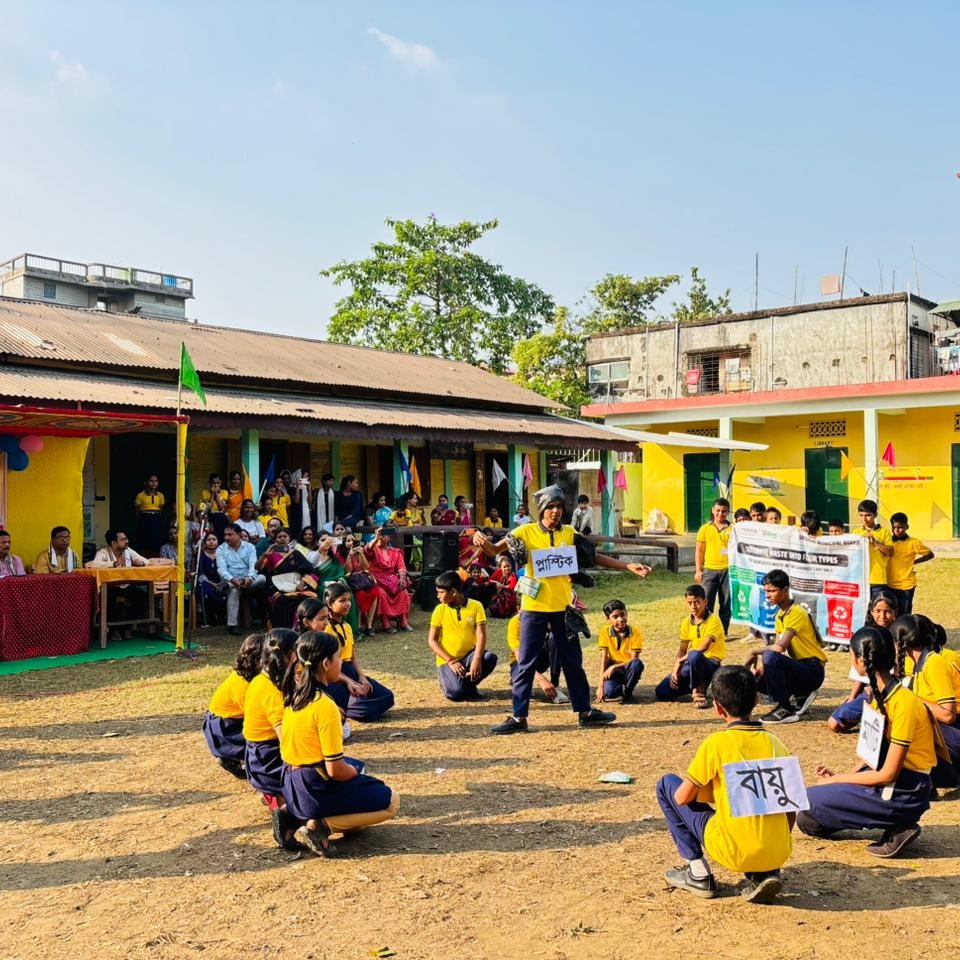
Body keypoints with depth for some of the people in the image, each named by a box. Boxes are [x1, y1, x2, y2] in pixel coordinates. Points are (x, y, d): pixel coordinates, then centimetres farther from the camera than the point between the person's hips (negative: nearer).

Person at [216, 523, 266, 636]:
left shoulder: (249, 547, 8)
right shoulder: (221, 549, 6)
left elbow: (253, 565, -5)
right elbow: (221, 568, -8)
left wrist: (249, 578, -28)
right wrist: (232, 579, -29)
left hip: (247, 580, 2)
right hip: (229, 580, -2)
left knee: (262, 578, -28)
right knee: (234, 589, -37)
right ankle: (232, 624, -35)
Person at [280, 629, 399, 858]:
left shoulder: (295, 694, 1)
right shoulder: (325, 706, -24)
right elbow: (335, 769, -22)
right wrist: (356, 773, -3)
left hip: (292, 785, 9)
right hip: (315, 789, -9)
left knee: (355, 767, 33)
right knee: (390, 802, 4)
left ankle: (299, 814, 13)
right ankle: (319, 826, -7)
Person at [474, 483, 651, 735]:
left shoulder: (569, 534, 4)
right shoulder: (526, 532, -5)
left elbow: (595, 556, 6)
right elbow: (494, 550, -10)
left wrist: (628, 566, -2)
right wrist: (482, 541, -33)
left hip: (563, 606, 3)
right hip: (535, 607, -3)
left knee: (573, 661, 13)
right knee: (526, 663, 2)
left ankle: (585, 711, 24)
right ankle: (519, 717, 10)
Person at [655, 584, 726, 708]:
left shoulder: (713, 620, -14)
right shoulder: (686, 622, 5)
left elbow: (704, 646, -25)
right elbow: (682, 650, 4)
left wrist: (681, 661, -20)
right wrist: (675, 670, -12)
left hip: (711, 664, -6)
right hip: (693, 664, 6)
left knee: (694, 655, -43)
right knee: (661, 692, -8)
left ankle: (698, 691, -17)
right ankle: (697, 684, 13)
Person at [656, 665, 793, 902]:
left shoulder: (716, 743, -6)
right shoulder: (776, 743, 8)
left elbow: (682, 798, 0)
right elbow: (791, 811, 14)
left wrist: (703, 787, 21)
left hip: (734, 853, -5)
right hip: (779, 854, 5)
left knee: (666, 784, 12)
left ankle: (698, 873, 12)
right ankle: (765, 874, 13)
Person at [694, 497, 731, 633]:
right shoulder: (705, 528, 5)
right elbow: (699, 550, 8)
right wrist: (698, 570, 2)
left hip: (728, 570, 0)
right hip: (709, 570, 0)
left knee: (726, 604, 7)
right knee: (706, 603, -2)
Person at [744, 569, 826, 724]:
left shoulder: (796, 613, -18)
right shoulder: (780, 615, 11)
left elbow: (780, 647, -29)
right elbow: (776, 646, 6)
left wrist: (755, 652, -16)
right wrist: (761, 664, -11)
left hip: (813, 672, -9)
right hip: (799, 667, 9)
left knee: (770, 657, -31)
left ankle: (786, 710, -18)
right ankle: (801, 696, 12)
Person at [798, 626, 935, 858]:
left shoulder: (903, 703, -22)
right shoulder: (881, 694, 6)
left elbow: (887, 774, -21)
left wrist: (837, 780, -11)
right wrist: (841, 777, 1)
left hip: (903, 793, -8)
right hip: (884, 777, 8)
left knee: (809, 801, -16)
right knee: (807, 821, -1)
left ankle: (896, 828, -7)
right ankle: (896, 826, 3)